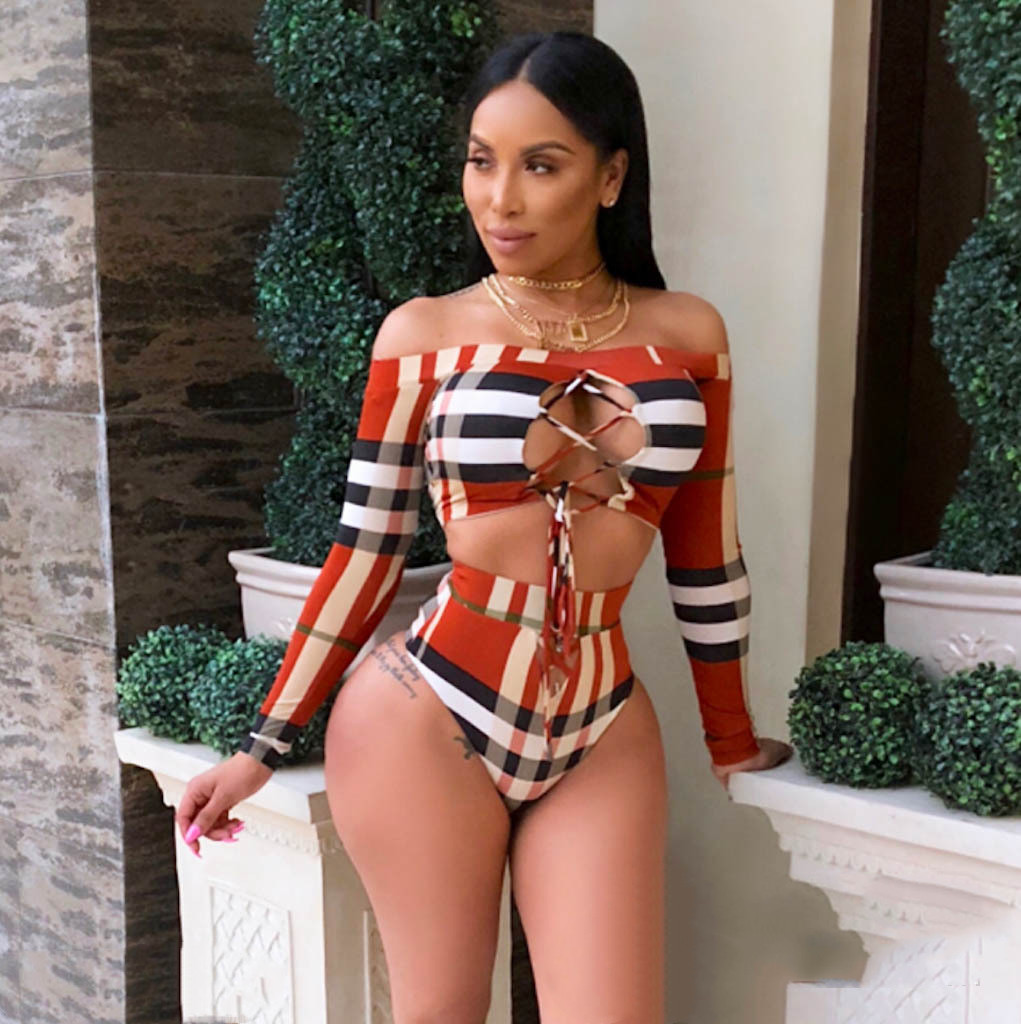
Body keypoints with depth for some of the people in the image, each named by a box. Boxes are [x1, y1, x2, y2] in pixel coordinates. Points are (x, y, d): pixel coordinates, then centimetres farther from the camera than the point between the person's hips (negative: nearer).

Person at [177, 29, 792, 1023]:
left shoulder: (688, 335, 2)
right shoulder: (422, 334, -2)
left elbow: (704, 556, 10)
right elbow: (364, 550, 1)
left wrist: (729, 737, 17)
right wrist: (265, 745, 2)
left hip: (602, 737, 2)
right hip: (424, 723, -2)